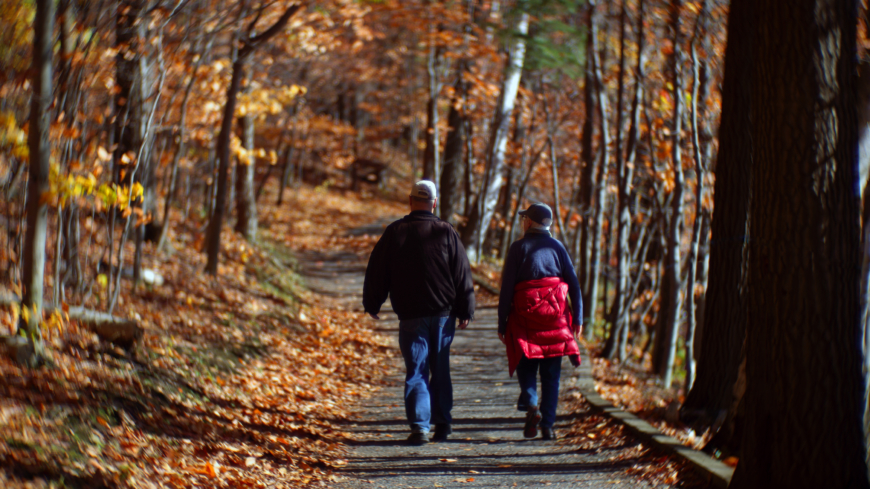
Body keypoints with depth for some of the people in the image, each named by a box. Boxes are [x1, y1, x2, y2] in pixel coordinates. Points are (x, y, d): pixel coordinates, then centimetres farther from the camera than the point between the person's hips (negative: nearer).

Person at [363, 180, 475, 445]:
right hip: (443, 314, 1)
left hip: (410, 316, -1)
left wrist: (372, 304, 16)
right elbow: (463, 274, 0)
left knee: (416, 372, 1)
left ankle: (419, 426, -9)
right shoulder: (446, 232, -2)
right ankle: (442, 423, 17)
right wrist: (465, 311, 6)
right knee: (440, 370, 14)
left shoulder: (394, 232, -2)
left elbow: (377, 271, 4)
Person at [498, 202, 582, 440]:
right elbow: (573, 284, 4)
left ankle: (531, 404, -18)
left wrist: (502, 323, 1)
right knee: (551, 373, 6)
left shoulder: (519, 247, 1)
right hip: (555, 316, 2)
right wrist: (577, 318, 7)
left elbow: (506, 287, -3)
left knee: (526, 366, 8)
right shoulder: (557, 247, 8)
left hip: (525, 315, -2)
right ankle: (548, 425, 3)